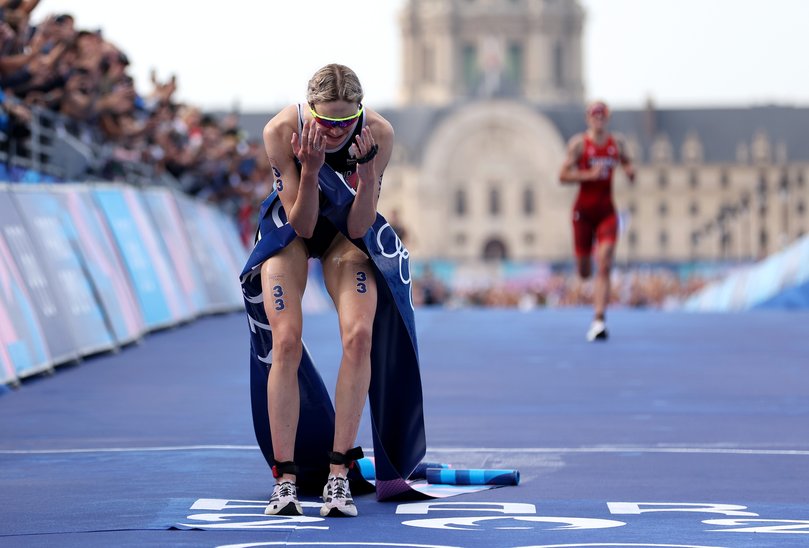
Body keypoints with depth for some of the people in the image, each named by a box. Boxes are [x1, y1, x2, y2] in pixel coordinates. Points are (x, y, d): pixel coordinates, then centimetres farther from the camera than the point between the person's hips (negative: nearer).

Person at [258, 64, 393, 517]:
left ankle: (339, 473, -15)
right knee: (286, 342, -17)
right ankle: (285, 479, -11)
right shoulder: (282, 131, -30)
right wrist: (310, 168, -41)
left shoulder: (379, 133, -27)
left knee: (359, 334, -20)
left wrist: (367, 171, -39)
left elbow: (358, 228, -23)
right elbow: (301, 225, -25)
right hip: (290, 231, -1)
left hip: (345, 232, 1)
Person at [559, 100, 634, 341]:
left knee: (604, 267, -14)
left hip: (607, 211, 1)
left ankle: (599, 321, -17)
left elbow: (628, 165, 22)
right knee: (584, 272, 7)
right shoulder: (578, 143, -4)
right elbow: (563, 176, -8)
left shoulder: (617, 144, 6)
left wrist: (630, 171, -1)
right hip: (584, 210, -1)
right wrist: (590, 175, -20)